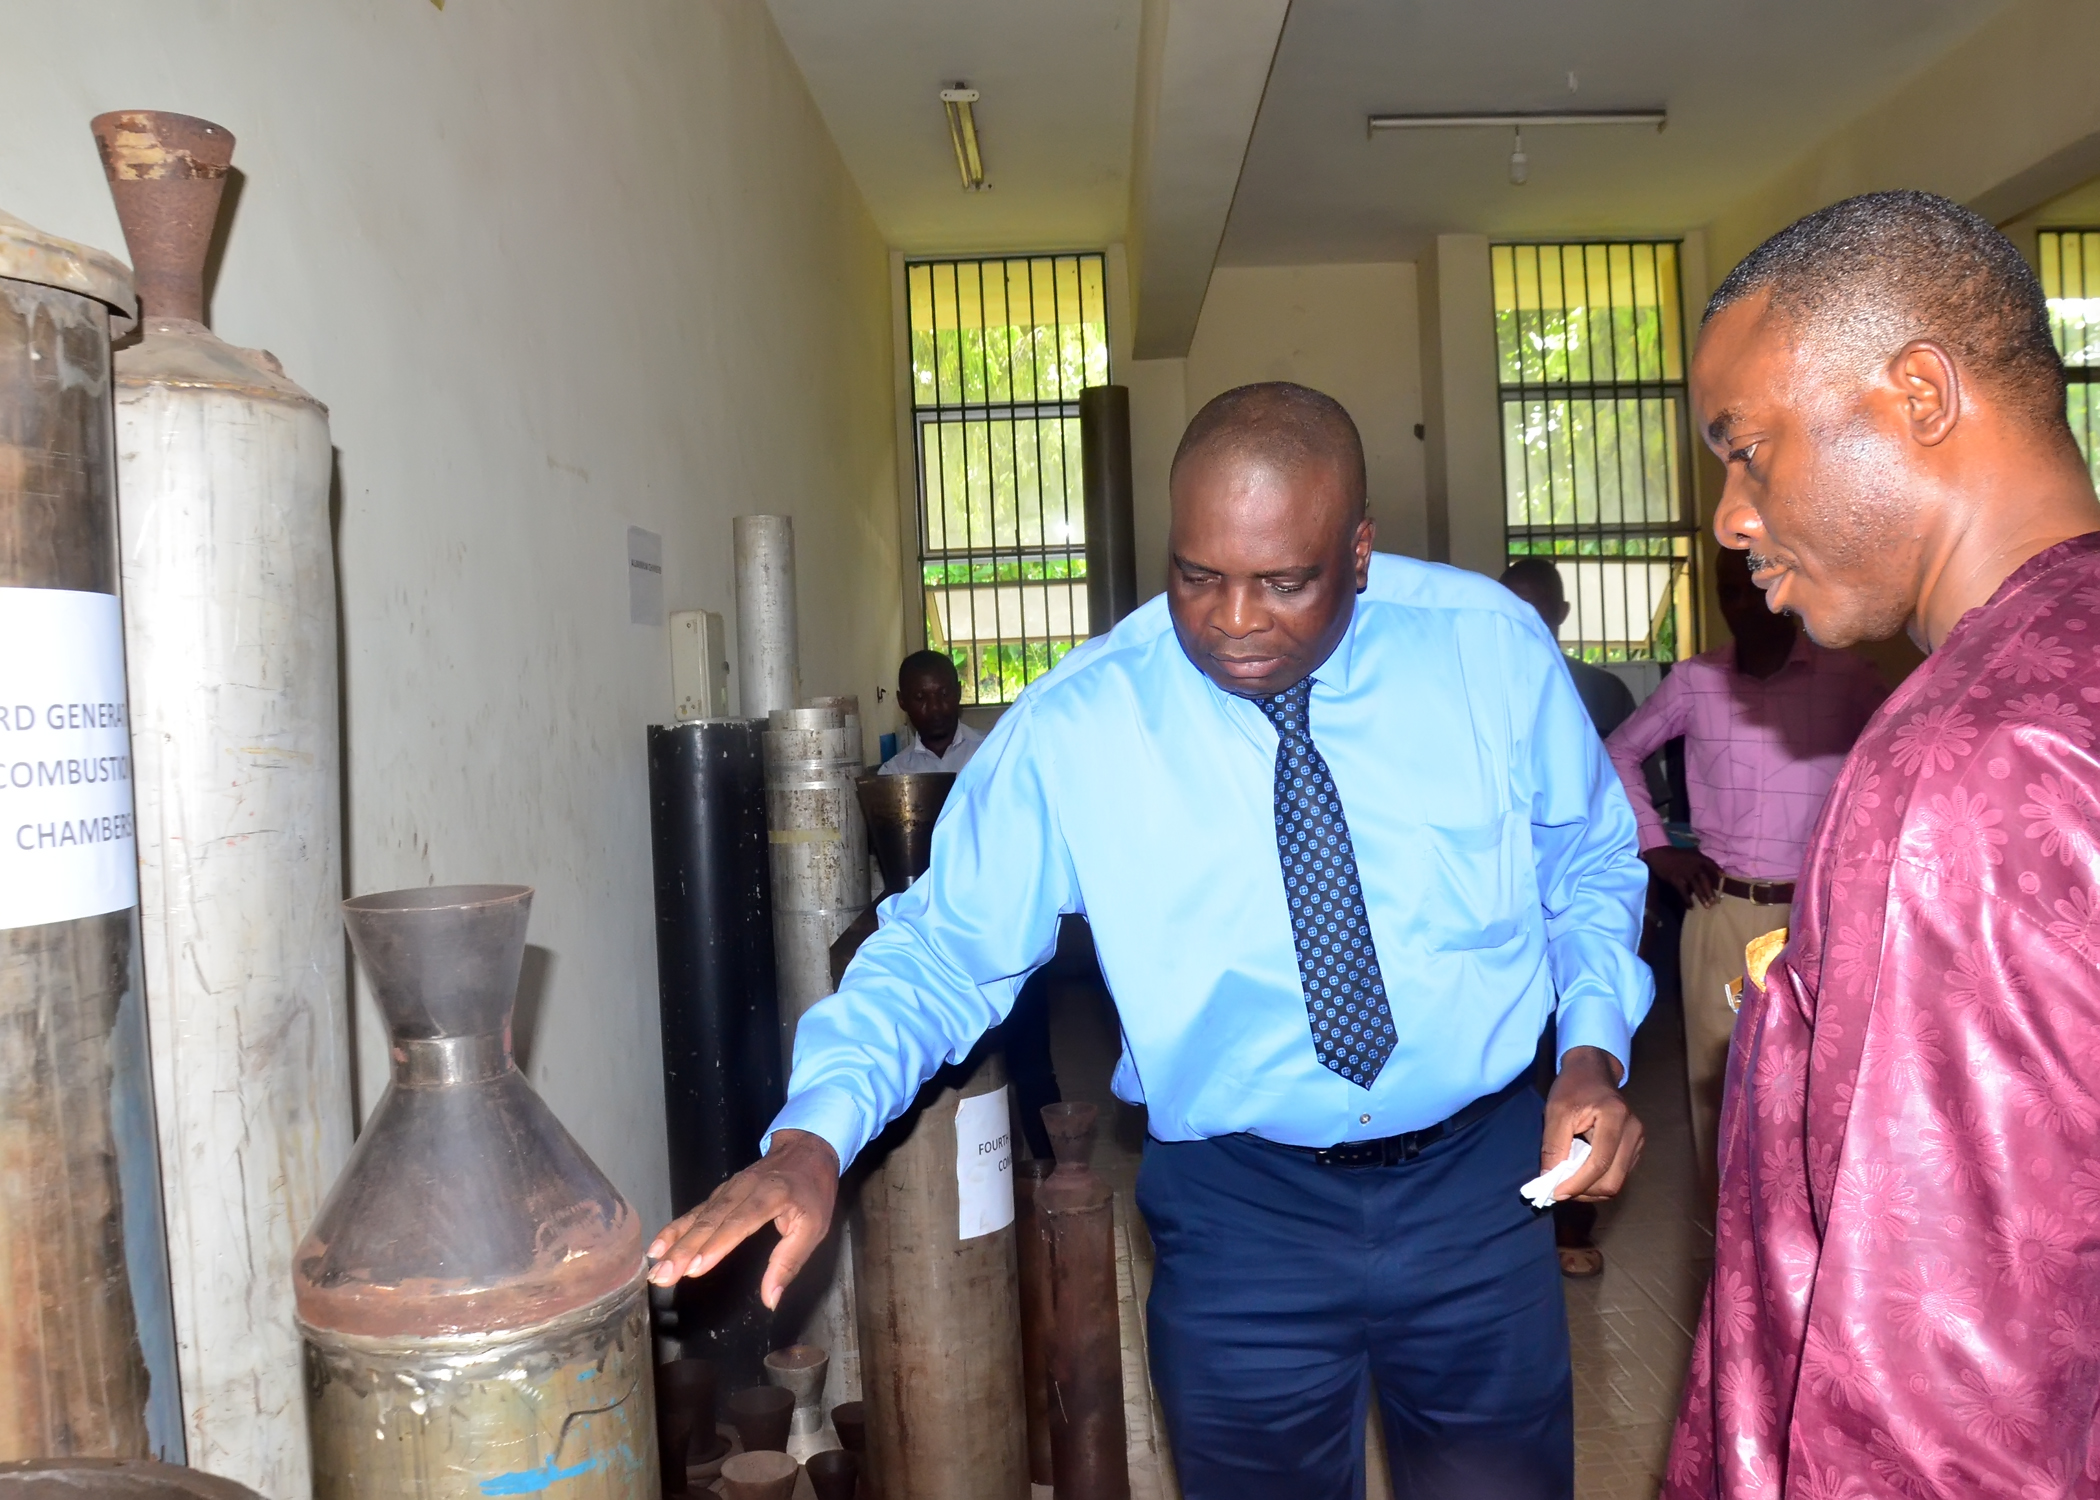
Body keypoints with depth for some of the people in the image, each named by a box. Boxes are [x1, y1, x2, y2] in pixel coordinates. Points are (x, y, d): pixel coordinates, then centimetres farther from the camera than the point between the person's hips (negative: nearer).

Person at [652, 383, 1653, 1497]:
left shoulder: (1494, 647, -9)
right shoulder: (1073, 728, -15)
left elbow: (1589, 867, 5)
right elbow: (946, 947, -10)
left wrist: (1593, 1051, -11)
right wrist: (816, 1134, -25)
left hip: (1482, 1179, 2)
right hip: (1238, 1206, -1)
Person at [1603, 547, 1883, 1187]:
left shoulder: (1844, 677, -2)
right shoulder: (1694, 679, 4)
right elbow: (1619, 752, 14)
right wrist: (1655, 847, 7)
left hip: (1815, 911, -1)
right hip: (1719, 909, 2)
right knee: (1716, 1071, 8)